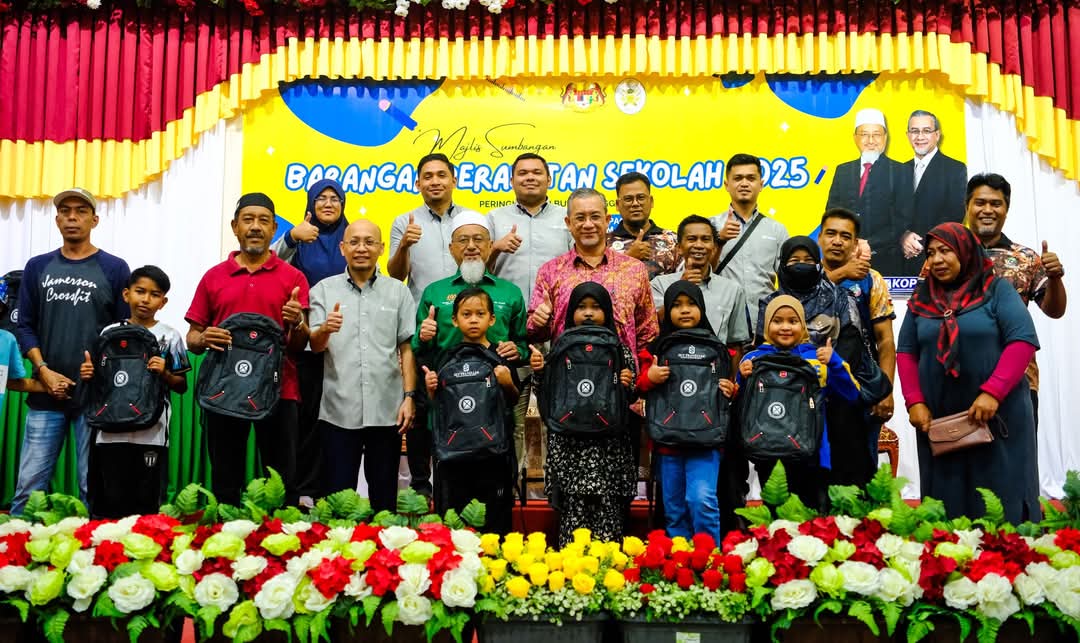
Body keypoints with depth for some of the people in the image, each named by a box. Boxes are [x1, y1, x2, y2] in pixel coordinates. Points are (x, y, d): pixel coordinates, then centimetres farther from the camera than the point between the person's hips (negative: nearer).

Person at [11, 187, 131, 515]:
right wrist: (43, 371, -6)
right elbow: (25, 326, 8)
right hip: (46, 391, 2)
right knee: (29, 484, 1)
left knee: (93, 486, 3)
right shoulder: (38, 267, 11)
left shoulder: (114, 269, 4)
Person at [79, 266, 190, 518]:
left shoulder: (170, 336, 1)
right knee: (108, 506, 6)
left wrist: (164, 374, -13)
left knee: (146, 505, 2)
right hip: (111, 432, 2)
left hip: (152, 434, -2)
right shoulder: (109, 333, 8)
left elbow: (182, 386, 5)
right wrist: (88, 375, -5)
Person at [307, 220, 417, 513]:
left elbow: (407, 348, 7)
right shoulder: (324, 290, 6)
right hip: (339, 411, -1)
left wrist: (409, 397, -2)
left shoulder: (398, 291, 8)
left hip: (387, 411, 1)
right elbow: (315, 346, -2)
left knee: (384, 497, 8)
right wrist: (324, 330, -24)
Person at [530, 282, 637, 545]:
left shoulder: (621, 352, 7)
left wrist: (628, 386, -13)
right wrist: (538, 372, -8)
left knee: (608, 514, -2)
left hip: (609, 448, 0)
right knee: (572, 514, -1)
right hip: (570, 447, 0)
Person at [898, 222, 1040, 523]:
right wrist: (914, 401, -3)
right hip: (938, 421, 3)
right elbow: (906, 352, 11)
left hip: (997, 416, -3)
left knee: (1001, 500, -1)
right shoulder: (921, 299, 11)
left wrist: (992, 392, -19)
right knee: (947, 502, 6)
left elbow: (1023, 340, -9)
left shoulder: (998, 290, 1)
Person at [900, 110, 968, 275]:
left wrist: (923, 244, -16)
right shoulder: (902, 170, 13)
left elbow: (954, 216, -10)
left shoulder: (956, 169, -1)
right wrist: (903, 237, -12)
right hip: (905, 261, 4)